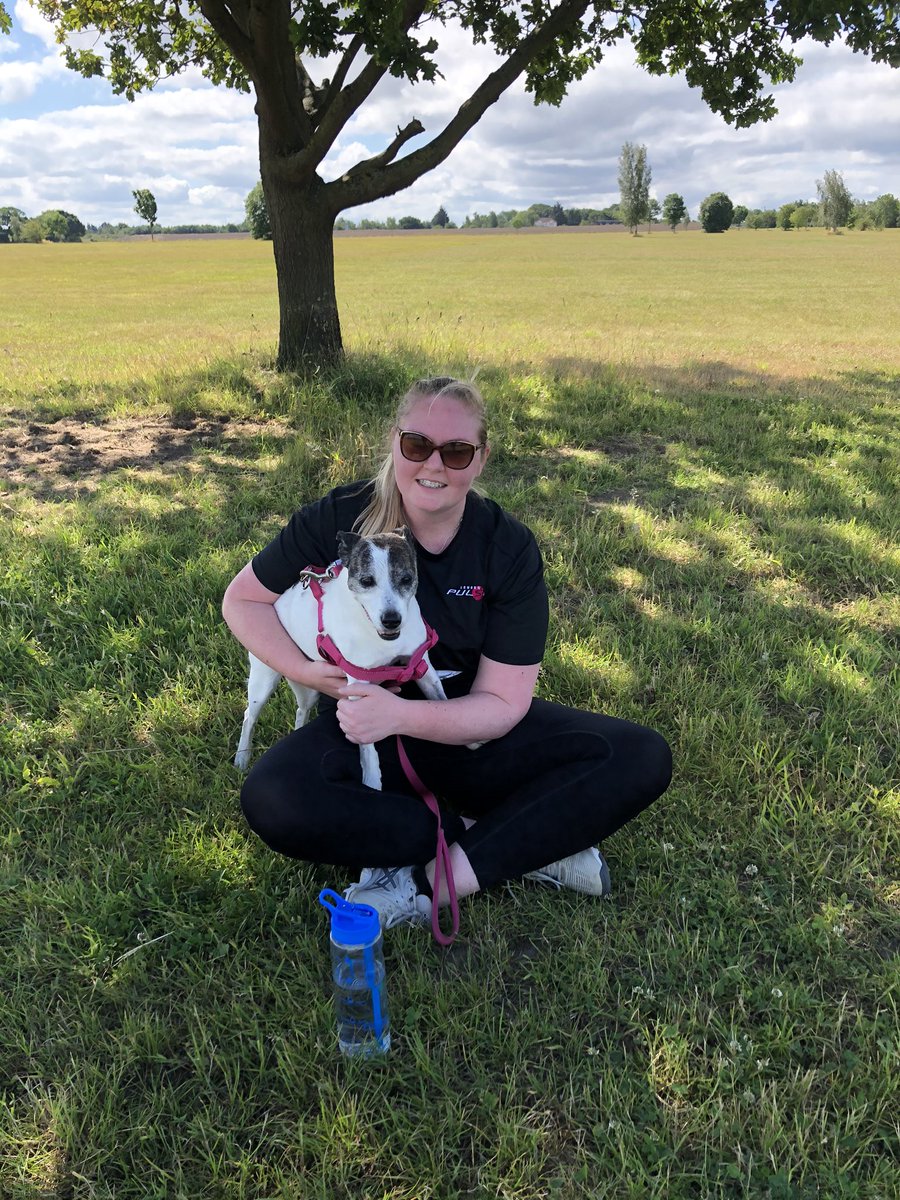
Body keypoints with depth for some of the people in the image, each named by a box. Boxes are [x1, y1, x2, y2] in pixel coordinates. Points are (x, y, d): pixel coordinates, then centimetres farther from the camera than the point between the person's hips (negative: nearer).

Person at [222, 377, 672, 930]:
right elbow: (243, 600, 0)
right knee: (272, 797, -34)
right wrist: (306, 671, -17)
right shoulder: (341, 517, -13)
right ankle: (527, 845, -21)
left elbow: (503, 704, -14)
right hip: (362, 725, 0)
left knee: (643, 758, -19)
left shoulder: (509, 548, -12)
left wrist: (400, 715, -30)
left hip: (472, 732, 1)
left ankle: (426, 883, -23)